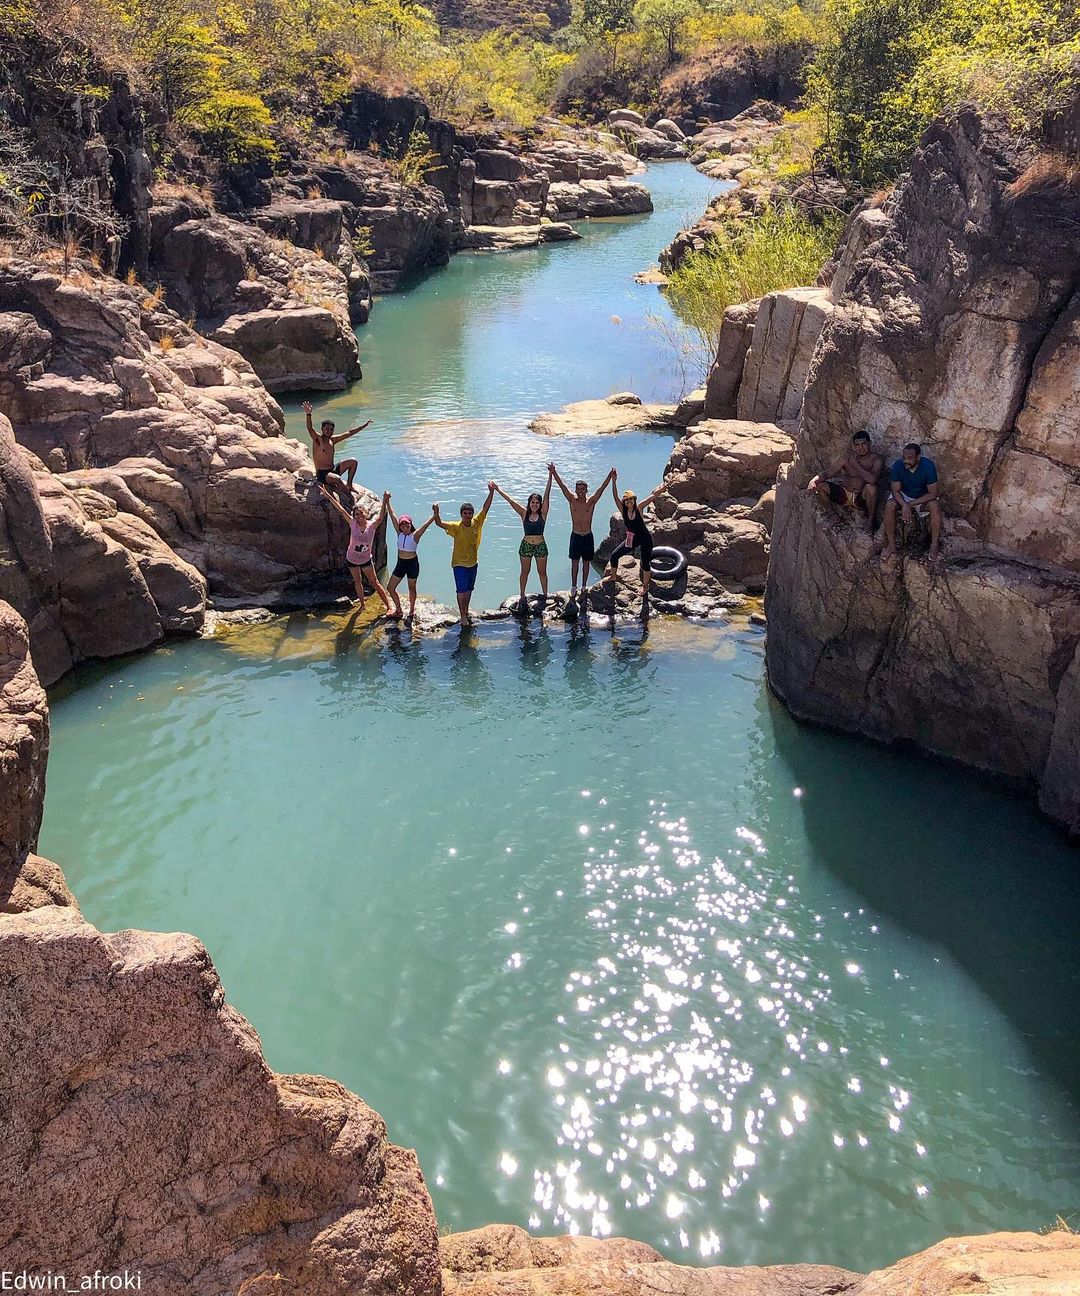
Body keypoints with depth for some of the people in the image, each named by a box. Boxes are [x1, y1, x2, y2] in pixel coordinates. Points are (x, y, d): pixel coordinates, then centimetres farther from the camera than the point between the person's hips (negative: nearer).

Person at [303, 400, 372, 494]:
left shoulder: (332, 440, 8)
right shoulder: (317, 439, -10)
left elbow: (349, 433, 13)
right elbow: (310, 428, -29)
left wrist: (364, 425, 15)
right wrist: (308, 414, -47)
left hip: (333, 470, 8)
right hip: (322, 474, -8)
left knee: (353, 462, 1)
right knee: (338, 479, -35)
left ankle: (349, 485, 7)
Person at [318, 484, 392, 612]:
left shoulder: (372, 526, -22)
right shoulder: (353, 524, -20)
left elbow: (381, 517, -39)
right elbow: (341, 510, -25)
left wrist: (385, 502, -57)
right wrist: (328, 496, -27)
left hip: (366, 560, -1)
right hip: (352, 559, 1)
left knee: (375, 582, 7)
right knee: (357, 581, 20)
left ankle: (388, 605, 16)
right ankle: (362, 603, 41)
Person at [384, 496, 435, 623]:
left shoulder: (415, 535, -14)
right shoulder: (399, 533, -3)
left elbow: (426, 524, -26)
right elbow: (393, 515, -6)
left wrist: (435, 515, -40)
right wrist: (387, 501, -9)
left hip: (412, 563, -5)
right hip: (400, 563, 5)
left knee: (412, 588, 11)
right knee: (390, 588, 8)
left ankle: (412, 611, 29)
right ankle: (398, 610, 27)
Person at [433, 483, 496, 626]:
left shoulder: (477, 523, -7)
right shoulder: (456, 527, -18)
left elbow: (486, 508, -10)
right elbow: (440, 524, -30)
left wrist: (491, 492, -21)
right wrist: (436, 514, -51)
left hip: (473, 563, 4)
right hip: (459, 564, -4)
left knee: (469, 590, 18)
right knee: (461, 591, -4)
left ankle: (466, 611, 35)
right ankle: (462, 616, 7)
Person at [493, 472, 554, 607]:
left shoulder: (543, 513, -7)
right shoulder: (524, 514, -5)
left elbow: (547, 495, -15)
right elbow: (510, 500, -6)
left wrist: (550, 475, -22)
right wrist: (497, 489, -8)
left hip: (541, 546, 0)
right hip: (526, 545, 1)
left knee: (542, 572, 11)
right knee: (525, 572, 12)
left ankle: (545, 595, 24)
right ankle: (522, 596, 21)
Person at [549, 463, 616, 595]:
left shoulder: (591, 501, -7)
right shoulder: (572, 500, -5)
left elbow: (601, 489, -19)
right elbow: (562, 486, -15)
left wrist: (610, 477, -34)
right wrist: (554, 473, -28)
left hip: (588, 536, 0)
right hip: (575, 536, 0)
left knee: (586, 562, 11)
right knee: (574, 562, 7)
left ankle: (584, 586, 24)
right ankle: (573, 587, 16)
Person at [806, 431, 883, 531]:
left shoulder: (876, 459, -9)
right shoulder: (848, 457, 2)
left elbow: (872, 479, -29)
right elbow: (828, 472, -4)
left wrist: (855, 463, -22)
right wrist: (814, 481, -24)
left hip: (861, 498, -4)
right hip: (844, 495, 4)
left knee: (871, 488, -38)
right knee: (820, 486, -16)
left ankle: (870, 519, -11)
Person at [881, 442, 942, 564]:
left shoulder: (928, 466, -27)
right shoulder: (898, 465, -22)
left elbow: (932, 494, -24)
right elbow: (896, 491, -18)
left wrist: (911, 504, -30)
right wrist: (904, 505, -37)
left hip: (924, 498, -1)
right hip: (903, 496, 1)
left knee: (935, 506, -32)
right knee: (889, 506, -29)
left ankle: (934, 545, -22)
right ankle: (891, 545, -21)